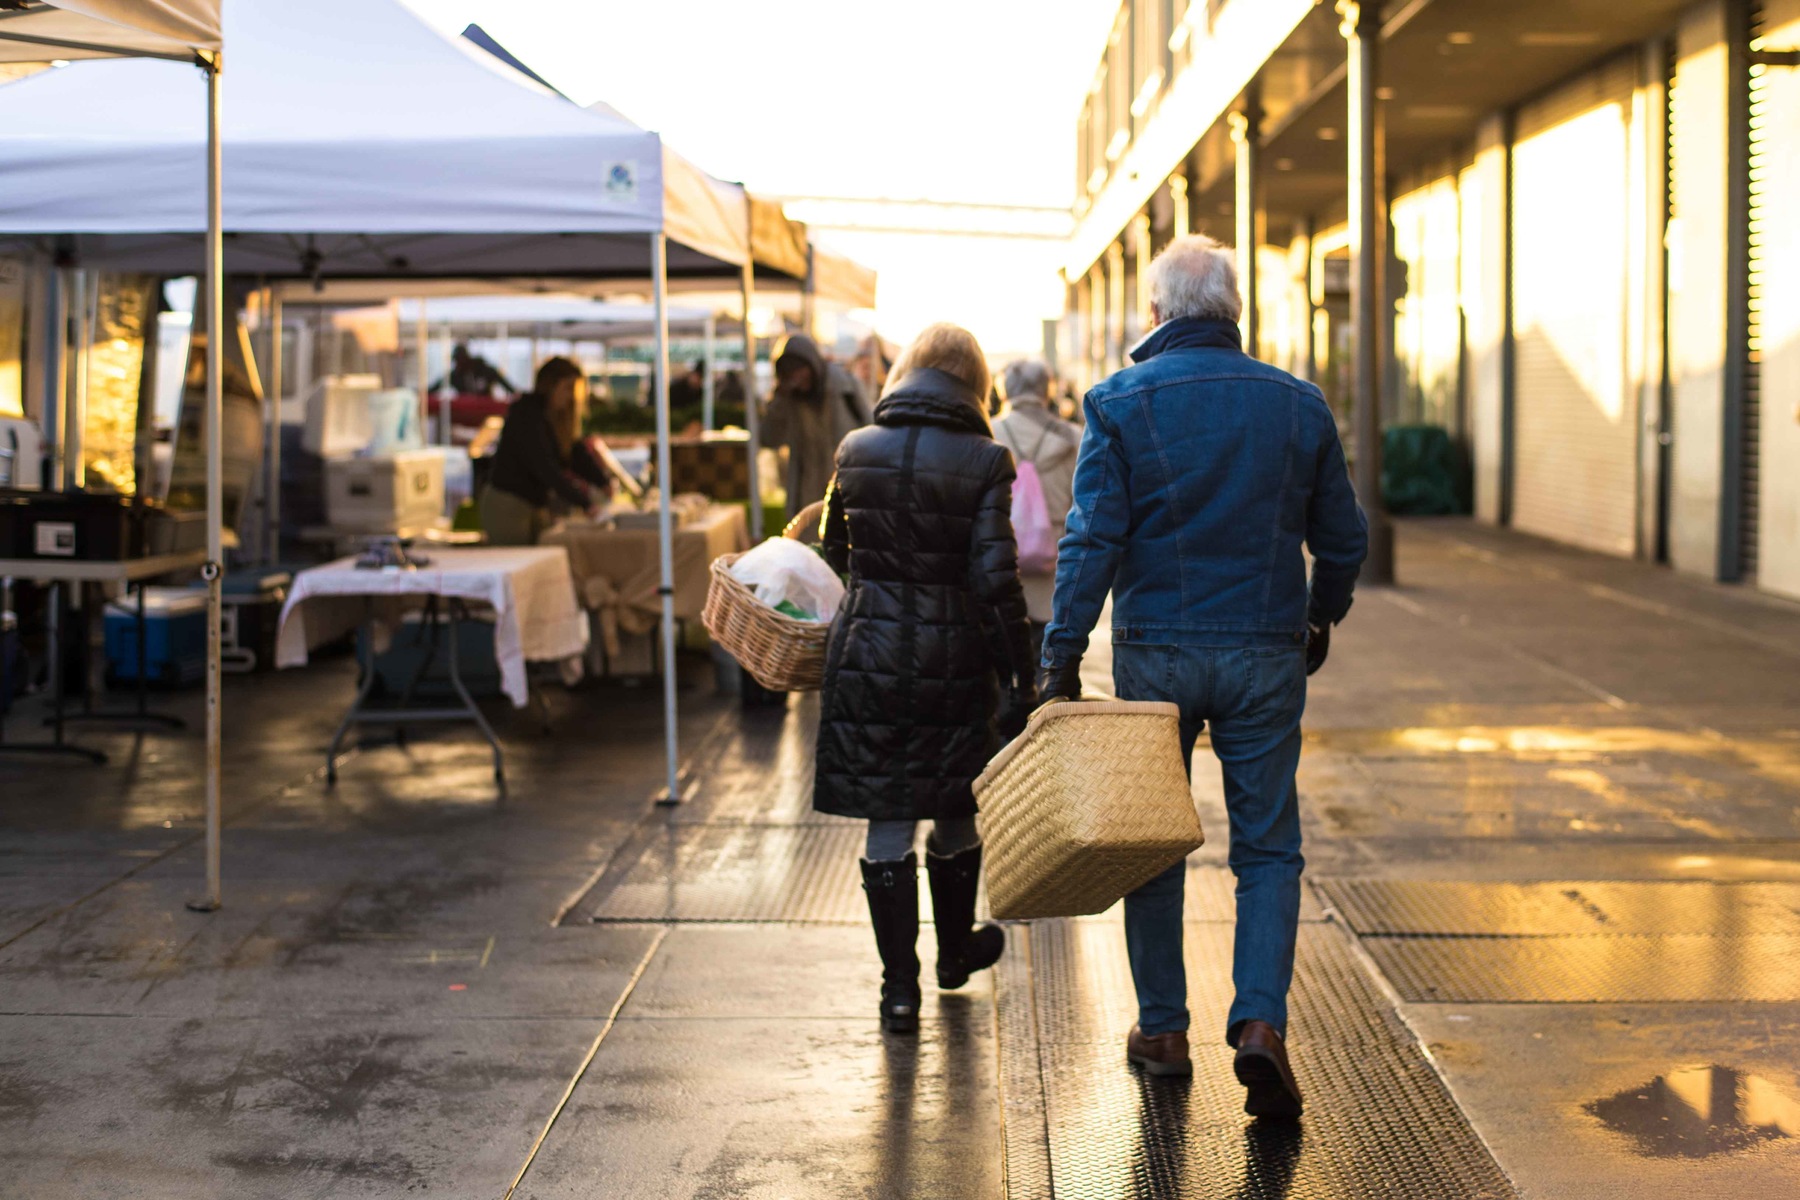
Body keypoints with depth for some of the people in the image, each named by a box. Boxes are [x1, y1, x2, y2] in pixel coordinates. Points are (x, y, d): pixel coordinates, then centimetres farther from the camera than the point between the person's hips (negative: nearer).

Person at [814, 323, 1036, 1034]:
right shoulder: (983, 461, -8)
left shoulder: (856, 451, 0)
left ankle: (900, 989, 7)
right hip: (954, 656, -1)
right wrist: (1020, 680, -7)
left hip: (869, 652, 1)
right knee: (955, 816, 18)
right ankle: (956, 952, 38)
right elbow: (995, 580, -13)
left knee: (887, 829, 6)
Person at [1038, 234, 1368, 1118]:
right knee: (1268, 847, 7)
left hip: (1156, 654, -1)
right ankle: (1260, 1024, -9)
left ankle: (1162, 1029, 20)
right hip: (1267, 656, 1)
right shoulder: (1298, 404, 3)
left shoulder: (1120, 402, -5)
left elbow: (1092, 538, -11)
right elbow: (1343, 538, 9)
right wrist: (1321, 618, 27)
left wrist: (1063, 654, -9)